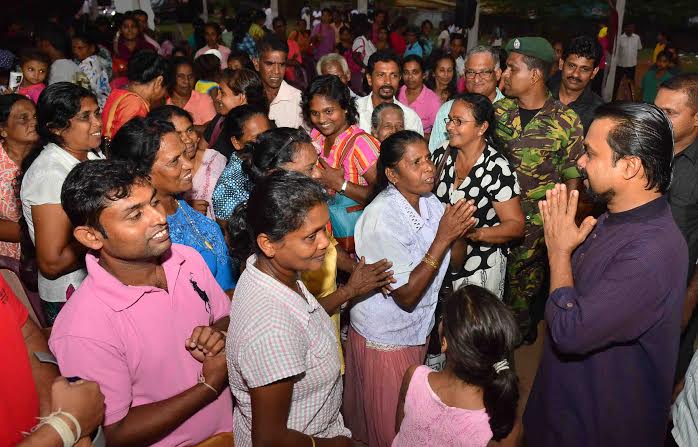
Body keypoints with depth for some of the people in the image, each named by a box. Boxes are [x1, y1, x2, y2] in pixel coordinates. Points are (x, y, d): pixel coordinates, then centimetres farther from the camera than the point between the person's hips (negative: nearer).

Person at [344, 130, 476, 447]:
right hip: (385, 338, -6)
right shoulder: (382, 218, -27)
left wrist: (460, 230, -18)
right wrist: (442, 238, -32)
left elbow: (450, 263, 2)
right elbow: (406, 296, -27)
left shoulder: (427, 200, -6)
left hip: (419, 328, 7)